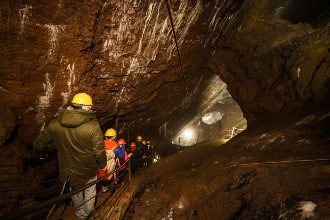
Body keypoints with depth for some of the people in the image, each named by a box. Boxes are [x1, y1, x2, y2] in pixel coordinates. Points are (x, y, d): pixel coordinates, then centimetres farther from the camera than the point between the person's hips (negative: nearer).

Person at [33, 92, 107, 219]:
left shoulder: (55, 124, -16)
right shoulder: (93, 125, -27)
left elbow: (38, 145, -4)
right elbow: (99, 150, -21)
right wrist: (103, 164, -1)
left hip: (68, 169, 3)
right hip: (89, 168, -2)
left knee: (75, 191, 28)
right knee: (89, 190, 25)